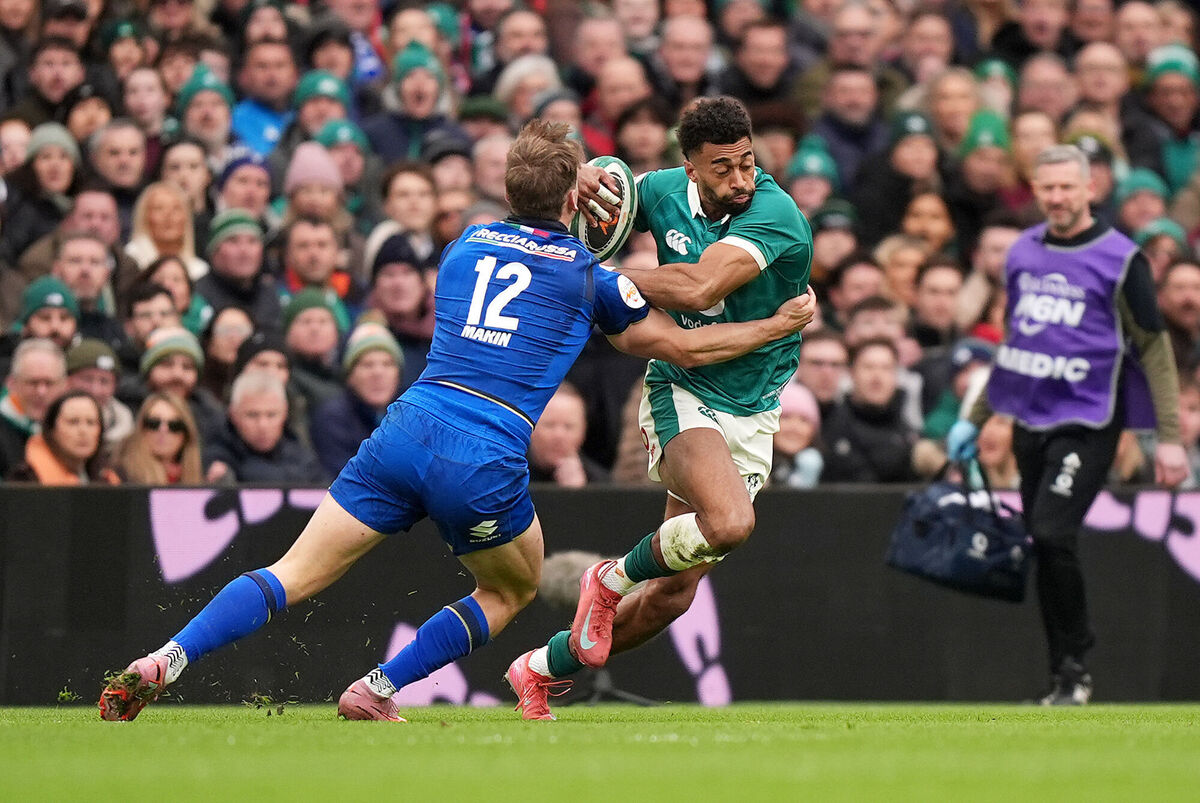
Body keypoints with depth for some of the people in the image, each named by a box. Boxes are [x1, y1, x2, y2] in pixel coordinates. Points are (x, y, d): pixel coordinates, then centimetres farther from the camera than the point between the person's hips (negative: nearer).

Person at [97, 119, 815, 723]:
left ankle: (163, 662, -14)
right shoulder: (587, 274, 8)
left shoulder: (467, 244, 18)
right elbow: (681, 345, 18)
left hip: (409, 427, 3)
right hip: (488, 462, -3)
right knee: (514, 590, 25)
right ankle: (377, 692, 12)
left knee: (293, 577, 4)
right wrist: (778, 325, 30)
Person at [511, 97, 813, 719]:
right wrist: (582, 190, -13)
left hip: (752, 413, 1)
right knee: (729, 523, -31)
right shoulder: (665, 192, -7)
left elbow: (699, 288, -33)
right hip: (680, 393, -1)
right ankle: (614, 578, -4)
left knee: (673, 594, 5)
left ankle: (542, 668, 26)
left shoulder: (776, 214, -20)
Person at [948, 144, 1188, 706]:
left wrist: (1170, 437, -10)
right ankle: (1062, 681, 15)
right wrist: (974, 418, 23)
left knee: (1053, 534, -20)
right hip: (1028, 420, 6)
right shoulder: (1023, 252, 12)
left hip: (1087, 422, -6)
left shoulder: (1120, 259, -5)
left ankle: (1076, 668, -7)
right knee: (1042, 549, 7)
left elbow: (1155, 349, -4)